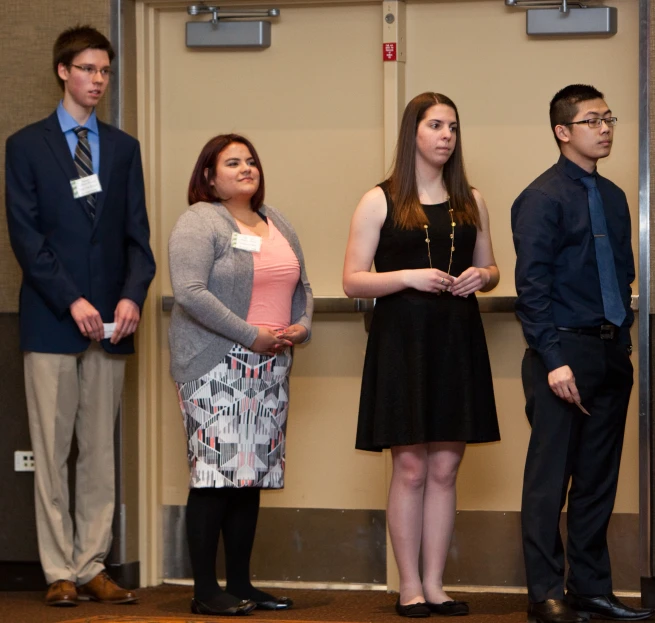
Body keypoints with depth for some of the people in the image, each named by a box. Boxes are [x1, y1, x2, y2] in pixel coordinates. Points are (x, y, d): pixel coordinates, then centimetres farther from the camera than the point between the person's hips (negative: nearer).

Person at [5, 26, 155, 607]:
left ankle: (93, 566, 9)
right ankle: (61, 571, 4)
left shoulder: (124, 148, 13)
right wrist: (72, 302, -14)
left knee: (101, 450, 5)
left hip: (110, 320, 3)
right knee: (52, 450, -1)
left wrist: (132, 296, -9)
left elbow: (137, 233, 8)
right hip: (52, 320, -3)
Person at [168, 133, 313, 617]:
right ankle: (206, 591, -4)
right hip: (217, 368, -7)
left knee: (253, 475, 7)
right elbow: (190, 292, -17)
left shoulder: (278, 224, 18)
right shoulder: (199, 223, -6)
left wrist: (302, 326, 1)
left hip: (270, 368, 7)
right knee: (216, 474, -9)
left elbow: (301, 286, 23)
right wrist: (252, 335, -17)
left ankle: (241, 584, 14)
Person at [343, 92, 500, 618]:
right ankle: (410, 585, 7)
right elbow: (353, 280, -3)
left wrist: (482, 276, -2)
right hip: (402, 341, -4)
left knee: (445, 467, 4)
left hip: (458, 339, 4)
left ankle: (435, 584, 11)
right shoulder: (380, 202, 0)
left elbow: (492, 269, 21)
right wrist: (410, 277, -17)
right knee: (410, 469, -2)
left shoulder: (470, 202, 13)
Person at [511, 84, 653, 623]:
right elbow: (532, 286, -12)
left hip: (611, 354, 7)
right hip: (565, 353, -7)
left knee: (599, 478, 10)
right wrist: (554, 360, -18)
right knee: (550, 478, -1)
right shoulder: (544, 198, -6)